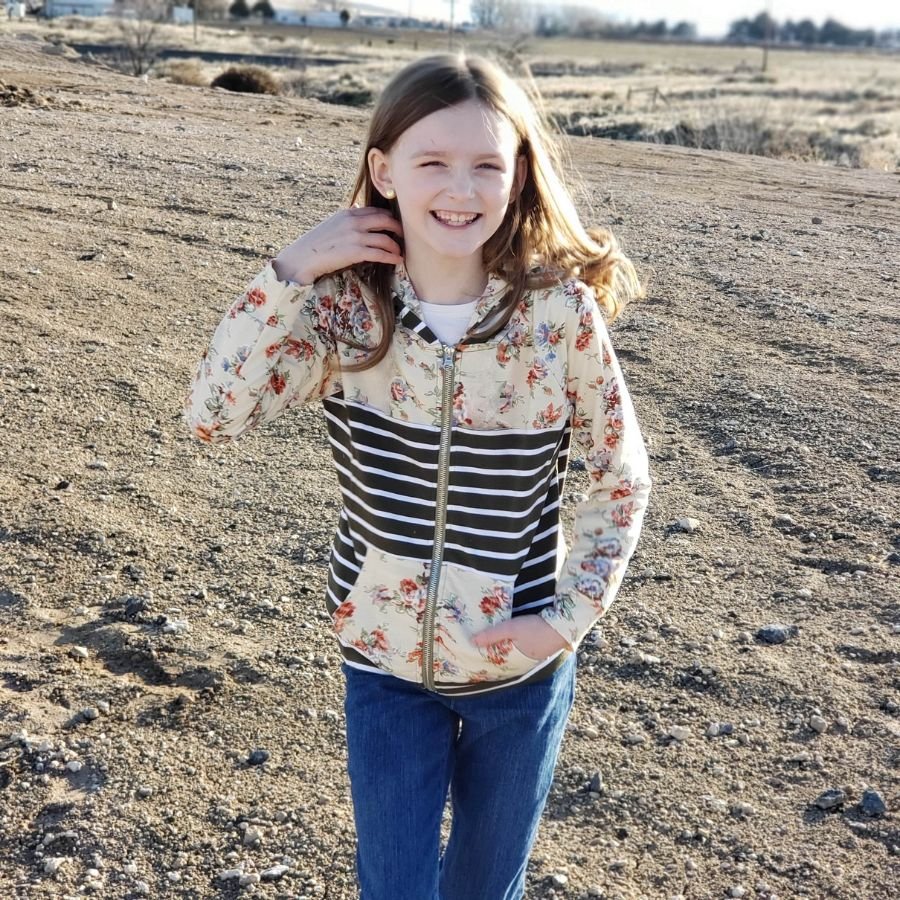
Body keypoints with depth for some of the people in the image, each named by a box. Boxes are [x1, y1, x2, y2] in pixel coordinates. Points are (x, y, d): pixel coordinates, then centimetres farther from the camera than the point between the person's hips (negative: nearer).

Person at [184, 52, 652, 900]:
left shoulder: (562, 314, -16)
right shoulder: (346, 305, -12)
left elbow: (621, 476, -5)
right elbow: (212, 414, -19)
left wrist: (570, 615, -11)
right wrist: (290, 271, -22)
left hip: (520, 667, 0)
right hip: (385, 658, 1)